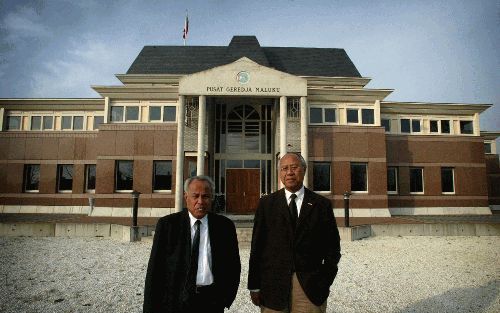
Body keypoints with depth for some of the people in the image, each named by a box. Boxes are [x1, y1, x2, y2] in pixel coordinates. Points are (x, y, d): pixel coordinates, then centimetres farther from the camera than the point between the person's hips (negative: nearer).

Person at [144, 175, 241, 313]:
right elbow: (154, 269, -4)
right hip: (175, 300, -1)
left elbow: (233, 265, 6)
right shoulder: (167, 224, -5)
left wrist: (226, 299, 0)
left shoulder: (225, 225, -2)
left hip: (212, 301, 1)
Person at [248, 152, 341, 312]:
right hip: (273, 286, 1)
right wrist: (254, 286, 0)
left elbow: (333, 247, 6)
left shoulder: (322, 204, 3)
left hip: (310, 287, 0)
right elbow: (257, 246, 2)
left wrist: (325, 280, -2)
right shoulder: (266, 203, 3)